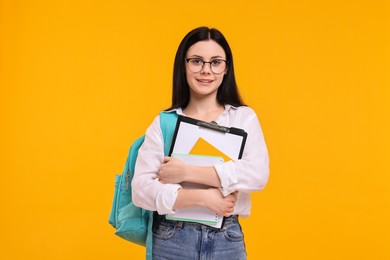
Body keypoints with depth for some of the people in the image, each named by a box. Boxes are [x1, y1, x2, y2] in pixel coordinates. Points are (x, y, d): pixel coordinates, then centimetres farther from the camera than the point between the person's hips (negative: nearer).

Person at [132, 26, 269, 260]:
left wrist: (186, 172, -16)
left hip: (227, 240, 0)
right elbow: (141, 189, -9)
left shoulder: (244, 117, 0)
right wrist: (202, 197, -18)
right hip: (171, 240, 0)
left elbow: (258, 175, -16)